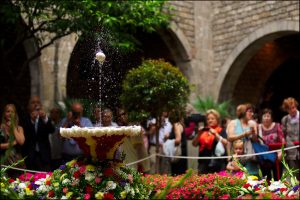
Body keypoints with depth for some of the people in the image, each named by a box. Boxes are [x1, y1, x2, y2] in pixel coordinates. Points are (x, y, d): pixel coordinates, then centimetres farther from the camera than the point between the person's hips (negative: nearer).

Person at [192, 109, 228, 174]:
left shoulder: (221, 131, 6)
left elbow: (225, 143, -9)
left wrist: (215, 134, -18)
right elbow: (194, 144, 10)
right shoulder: (203, 131, 14)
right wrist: (199, 134, -5)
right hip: (204, 162, 3)